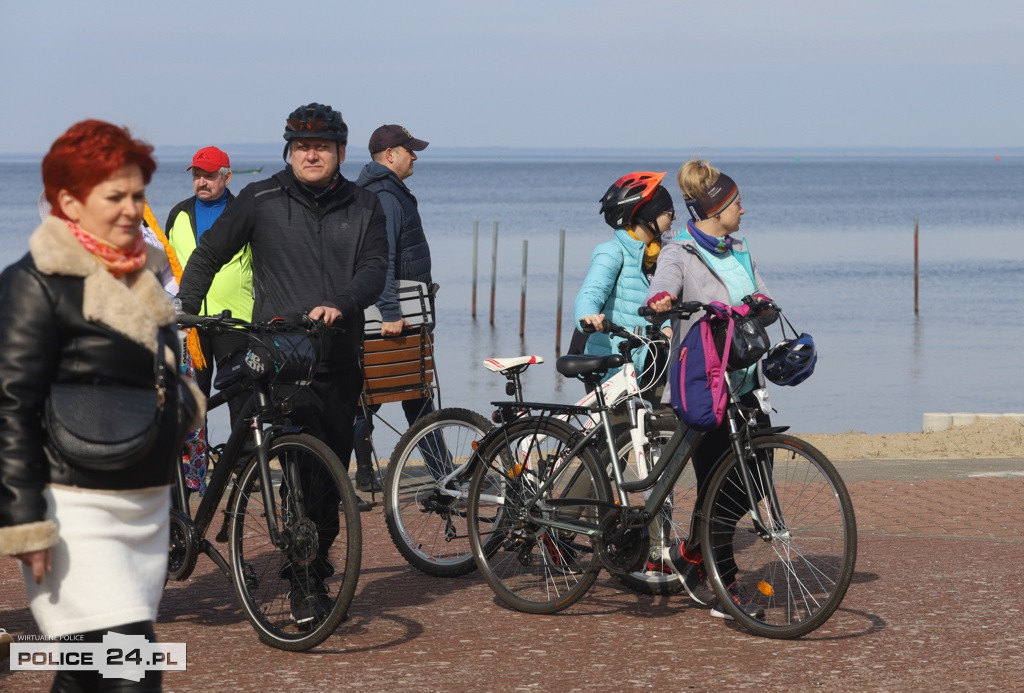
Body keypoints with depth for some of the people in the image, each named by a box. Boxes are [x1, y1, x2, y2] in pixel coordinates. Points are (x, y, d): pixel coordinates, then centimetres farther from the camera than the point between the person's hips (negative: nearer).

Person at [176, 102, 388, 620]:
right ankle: (305, 586, -13)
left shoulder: (363, 208, 10)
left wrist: (339, 305, -22)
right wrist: (182, 310, 6)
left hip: (340, 359, 3)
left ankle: (314, 574, 24)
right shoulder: (260, 200, 4)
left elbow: (375, 269, -4)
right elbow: (208, 255, 14)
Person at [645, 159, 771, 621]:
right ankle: (725, 587, 4)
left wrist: (758, 302, -18)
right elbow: (664, 282, -24)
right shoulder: (680, 254, -4)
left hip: (745, 381, 7)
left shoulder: (740, 251, 17)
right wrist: (661, 300, -48)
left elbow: (761, 296, 6)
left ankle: (691, 552, 23)